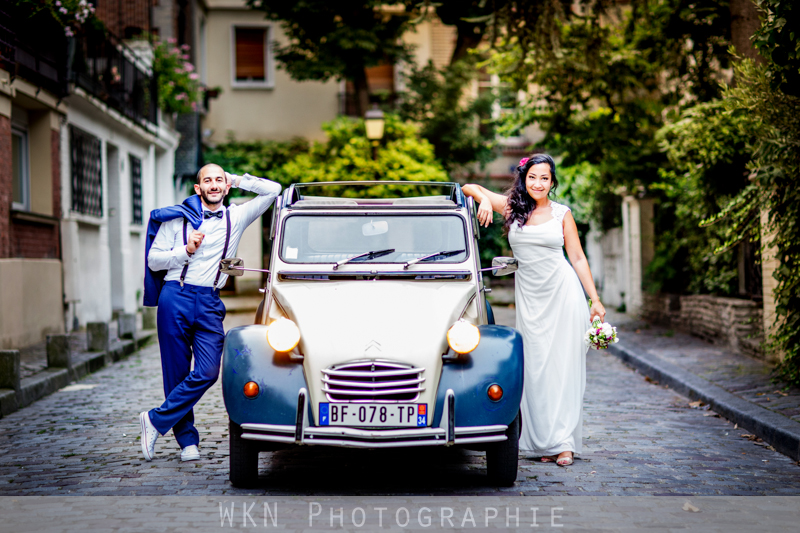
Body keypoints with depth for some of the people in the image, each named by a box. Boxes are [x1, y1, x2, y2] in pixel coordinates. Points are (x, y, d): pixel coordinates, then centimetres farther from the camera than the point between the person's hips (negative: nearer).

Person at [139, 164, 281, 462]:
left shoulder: (235, 218, 13)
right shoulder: (177, 218, 8)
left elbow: (273, 190, 13)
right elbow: (154, 261, 6)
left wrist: (236, 180, 13)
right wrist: (186, 251, -8)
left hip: (210, 303, 2)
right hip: (175, 298, -2)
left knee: (208, 371, -13)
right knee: (176, 373, 0)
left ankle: (156, 421, -3)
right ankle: (187, 440, 8)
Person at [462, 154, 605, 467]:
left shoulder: (562, 214, 4)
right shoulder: (512, 207, 6)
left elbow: (578, 258, 6)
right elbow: (469, 188, 10)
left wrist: (595, 300, 2)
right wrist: (485, 199, -12)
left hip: (563, 292, -1)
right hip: (529, 297, 1)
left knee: (564, 366, -3)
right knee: (535, 367, 0)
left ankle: (564, 441, -2)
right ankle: (544, 441, 7)